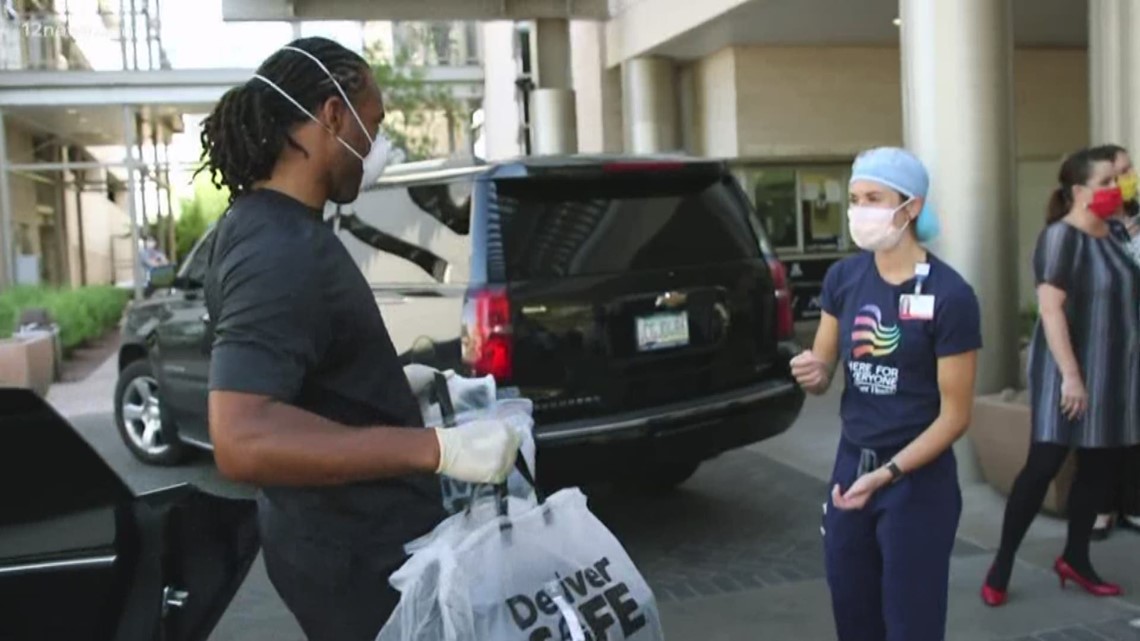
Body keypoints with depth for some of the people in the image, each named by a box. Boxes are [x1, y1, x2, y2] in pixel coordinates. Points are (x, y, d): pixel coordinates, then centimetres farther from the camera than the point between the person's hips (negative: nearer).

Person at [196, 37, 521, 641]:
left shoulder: (273, 227, 6)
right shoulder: (280, 251, -27)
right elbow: (242, 439, -37)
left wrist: (403, 385, 23)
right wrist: (440, 448, -37)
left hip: (348, 532, 10)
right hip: (352, 551, -10)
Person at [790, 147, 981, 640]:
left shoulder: (949, 295, -15)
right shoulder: (843, 277, 1)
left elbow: (955, 415, -13)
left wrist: (886, 474, -21)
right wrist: (812, 373, -15)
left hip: (919, 481, -5)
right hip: (849, 465, 5)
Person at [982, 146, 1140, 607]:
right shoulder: (1061, 237, -13)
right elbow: (1051, 309, -20)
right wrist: (1070, 375, -25)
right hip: (1070, 371, -8)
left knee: (1102, 466, 11)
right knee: (1044, 465, -6)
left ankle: (1075, 559, 25)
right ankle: (1002, 564, 4)